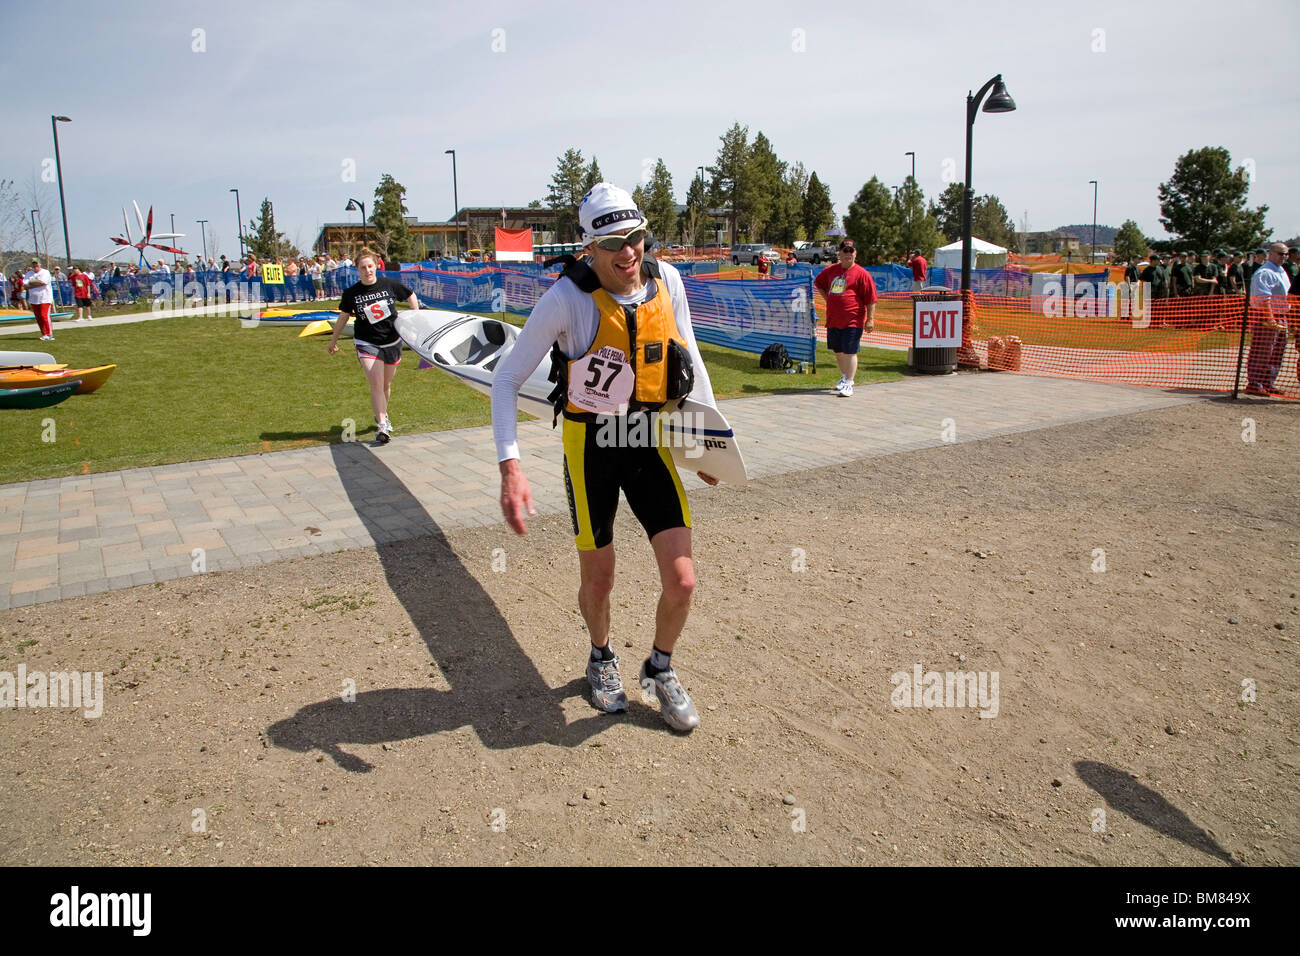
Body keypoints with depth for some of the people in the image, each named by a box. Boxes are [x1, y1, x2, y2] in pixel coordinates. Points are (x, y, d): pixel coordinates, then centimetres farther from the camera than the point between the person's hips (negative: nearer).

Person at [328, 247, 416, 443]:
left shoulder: (390, 284, -5)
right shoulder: (351, 293, -4)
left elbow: (411, 296, 12)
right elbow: (343, 317, 10)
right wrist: (334, 340, 18)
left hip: (392, 342, 2)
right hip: (367, 343, -2)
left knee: (386, 385, 13)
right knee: (376, 384, -16)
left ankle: (382, 414, 39)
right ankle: (382, 427, -15)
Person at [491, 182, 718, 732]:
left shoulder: (666, 281, -5)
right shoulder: (567, 299, -18)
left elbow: (688, 356, 12)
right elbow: (506, 381, -14)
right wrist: (510, 467, -25)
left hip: (653, 445, 3)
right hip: (591, 449, -3)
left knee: (681, 581, -2)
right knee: (598, 581, 10)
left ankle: (660, 669, 29)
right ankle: (601, 659, 44)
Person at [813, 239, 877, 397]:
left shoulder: (861, 273, -6)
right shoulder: (830, 270, 9)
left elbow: (871, 298, -7)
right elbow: (818, 283, 29)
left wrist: (870, 319, -10)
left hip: (853, 321, -6)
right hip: (833, 320, 6)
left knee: (850, 352, -6)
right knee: (838, 352, 15)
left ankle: (848, 385, -1)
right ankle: (845, 378, 33)